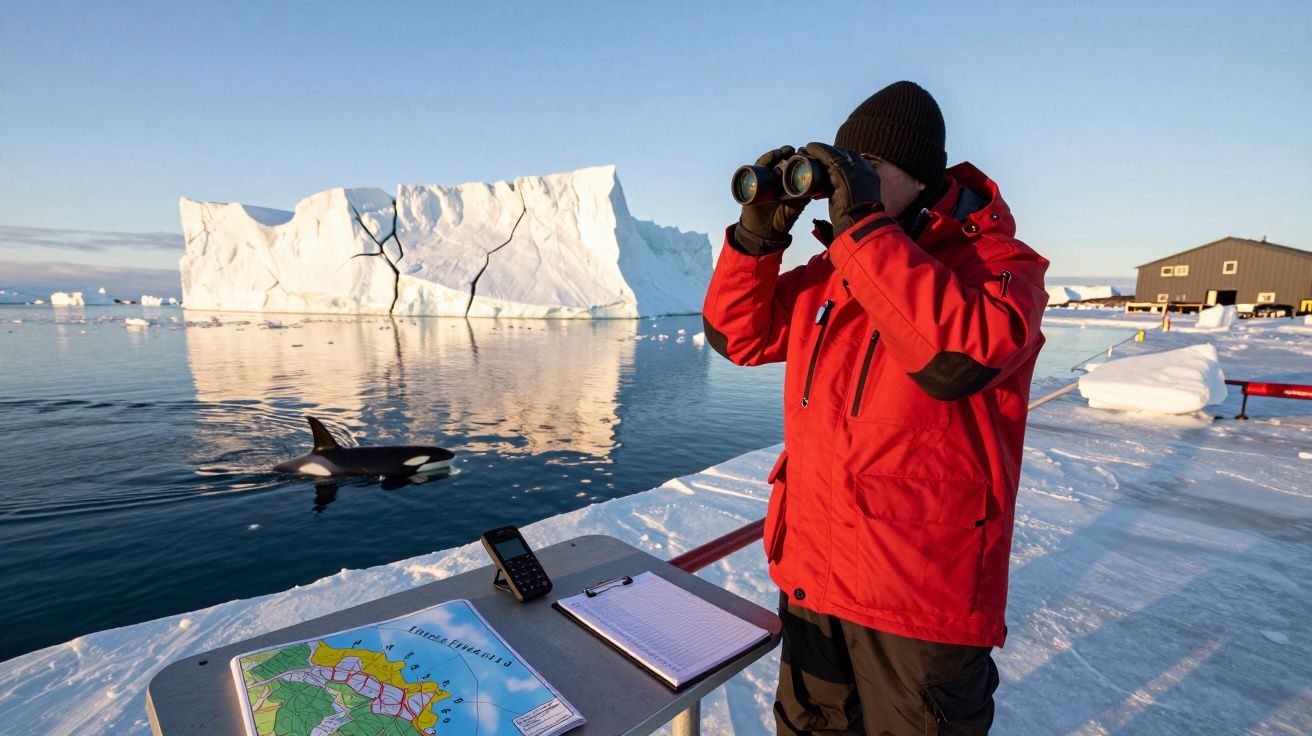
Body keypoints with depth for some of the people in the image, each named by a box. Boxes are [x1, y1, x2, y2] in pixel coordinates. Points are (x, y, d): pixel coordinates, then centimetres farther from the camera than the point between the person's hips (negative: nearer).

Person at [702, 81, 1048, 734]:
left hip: (922, 593, -5)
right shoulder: (830, 271, 6)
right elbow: (737, 334, 6)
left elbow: (958, 355, -31)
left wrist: (864, 226, -26)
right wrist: (757, 233, -7)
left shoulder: (1000, 263, -10)